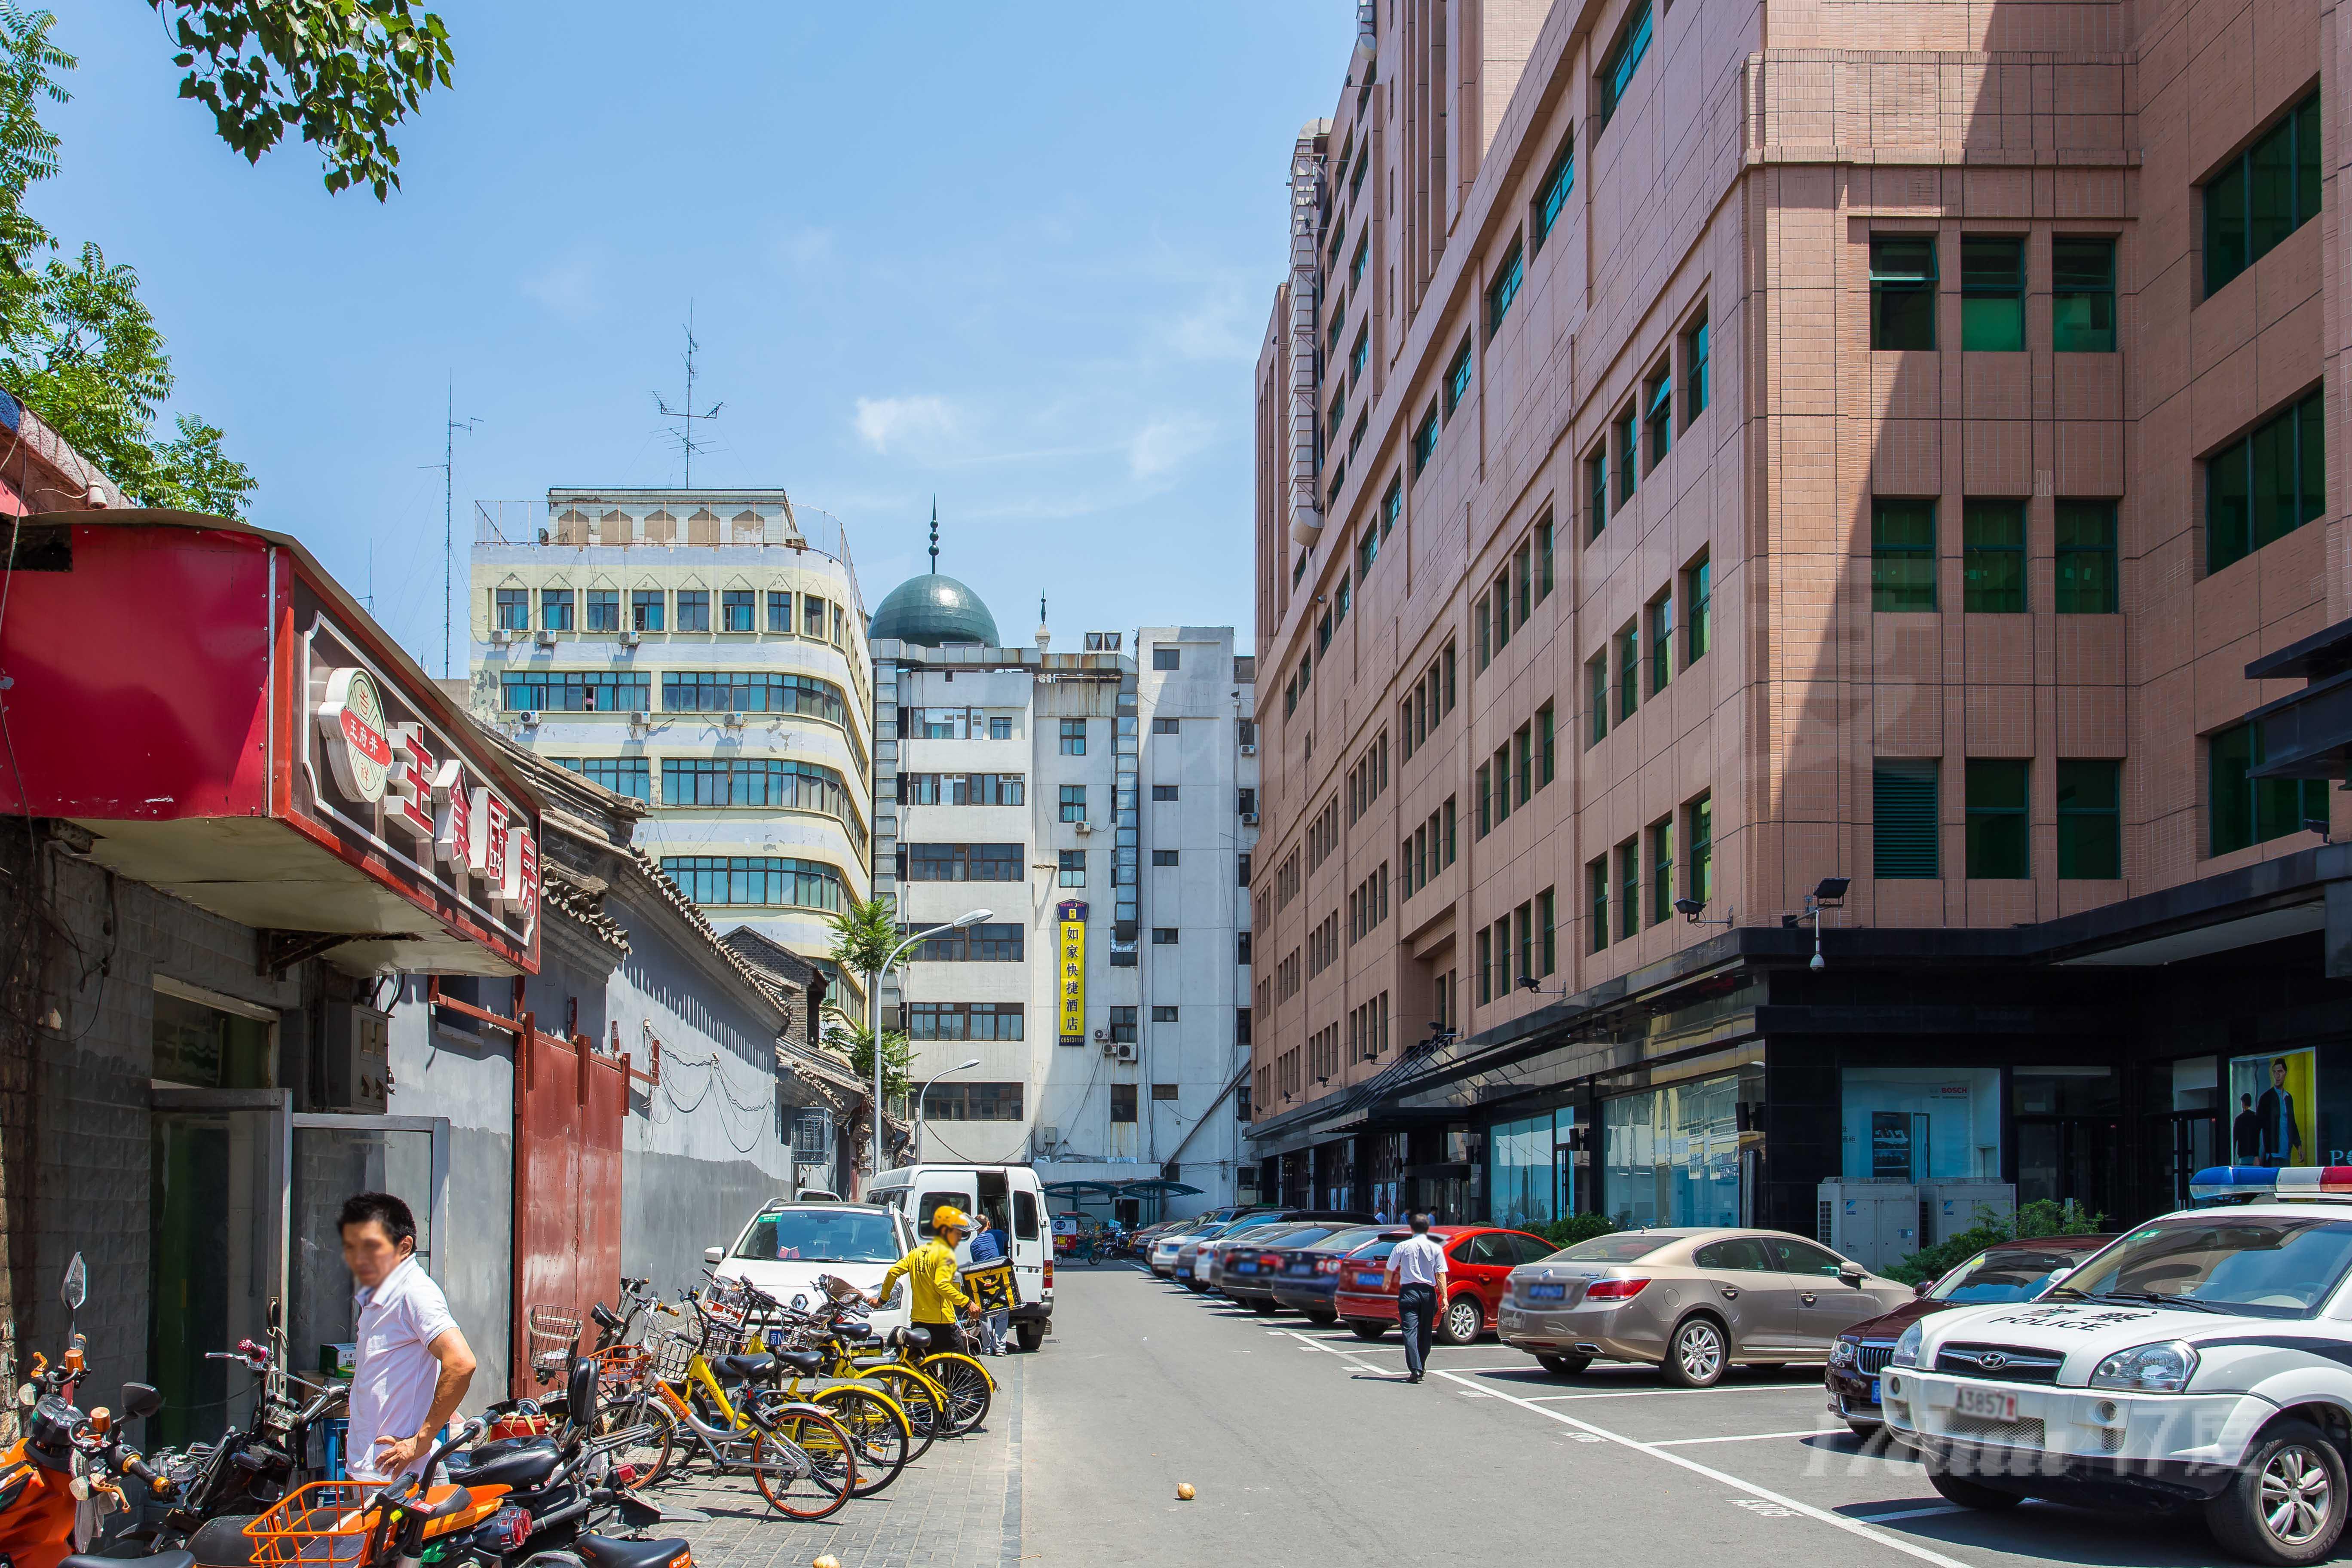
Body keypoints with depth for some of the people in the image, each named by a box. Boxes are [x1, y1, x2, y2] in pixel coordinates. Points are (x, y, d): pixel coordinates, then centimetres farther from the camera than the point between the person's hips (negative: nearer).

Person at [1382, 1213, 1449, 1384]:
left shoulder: (1402, 1247, 0)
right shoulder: (1436, 1248, 1)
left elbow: (1389, 1269, 12)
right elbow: (1440, 1275, -6)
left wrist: (1386, 1283, 32)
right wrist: (1444, 1297, -5)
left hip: (1408, 1292, -2)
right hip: (1428, 1293, 2)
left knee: (1410, 1331, -7)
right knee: (1425, 1332, 15)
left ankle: (1415, 1370, -20)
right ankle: (1420, 1368, 24)